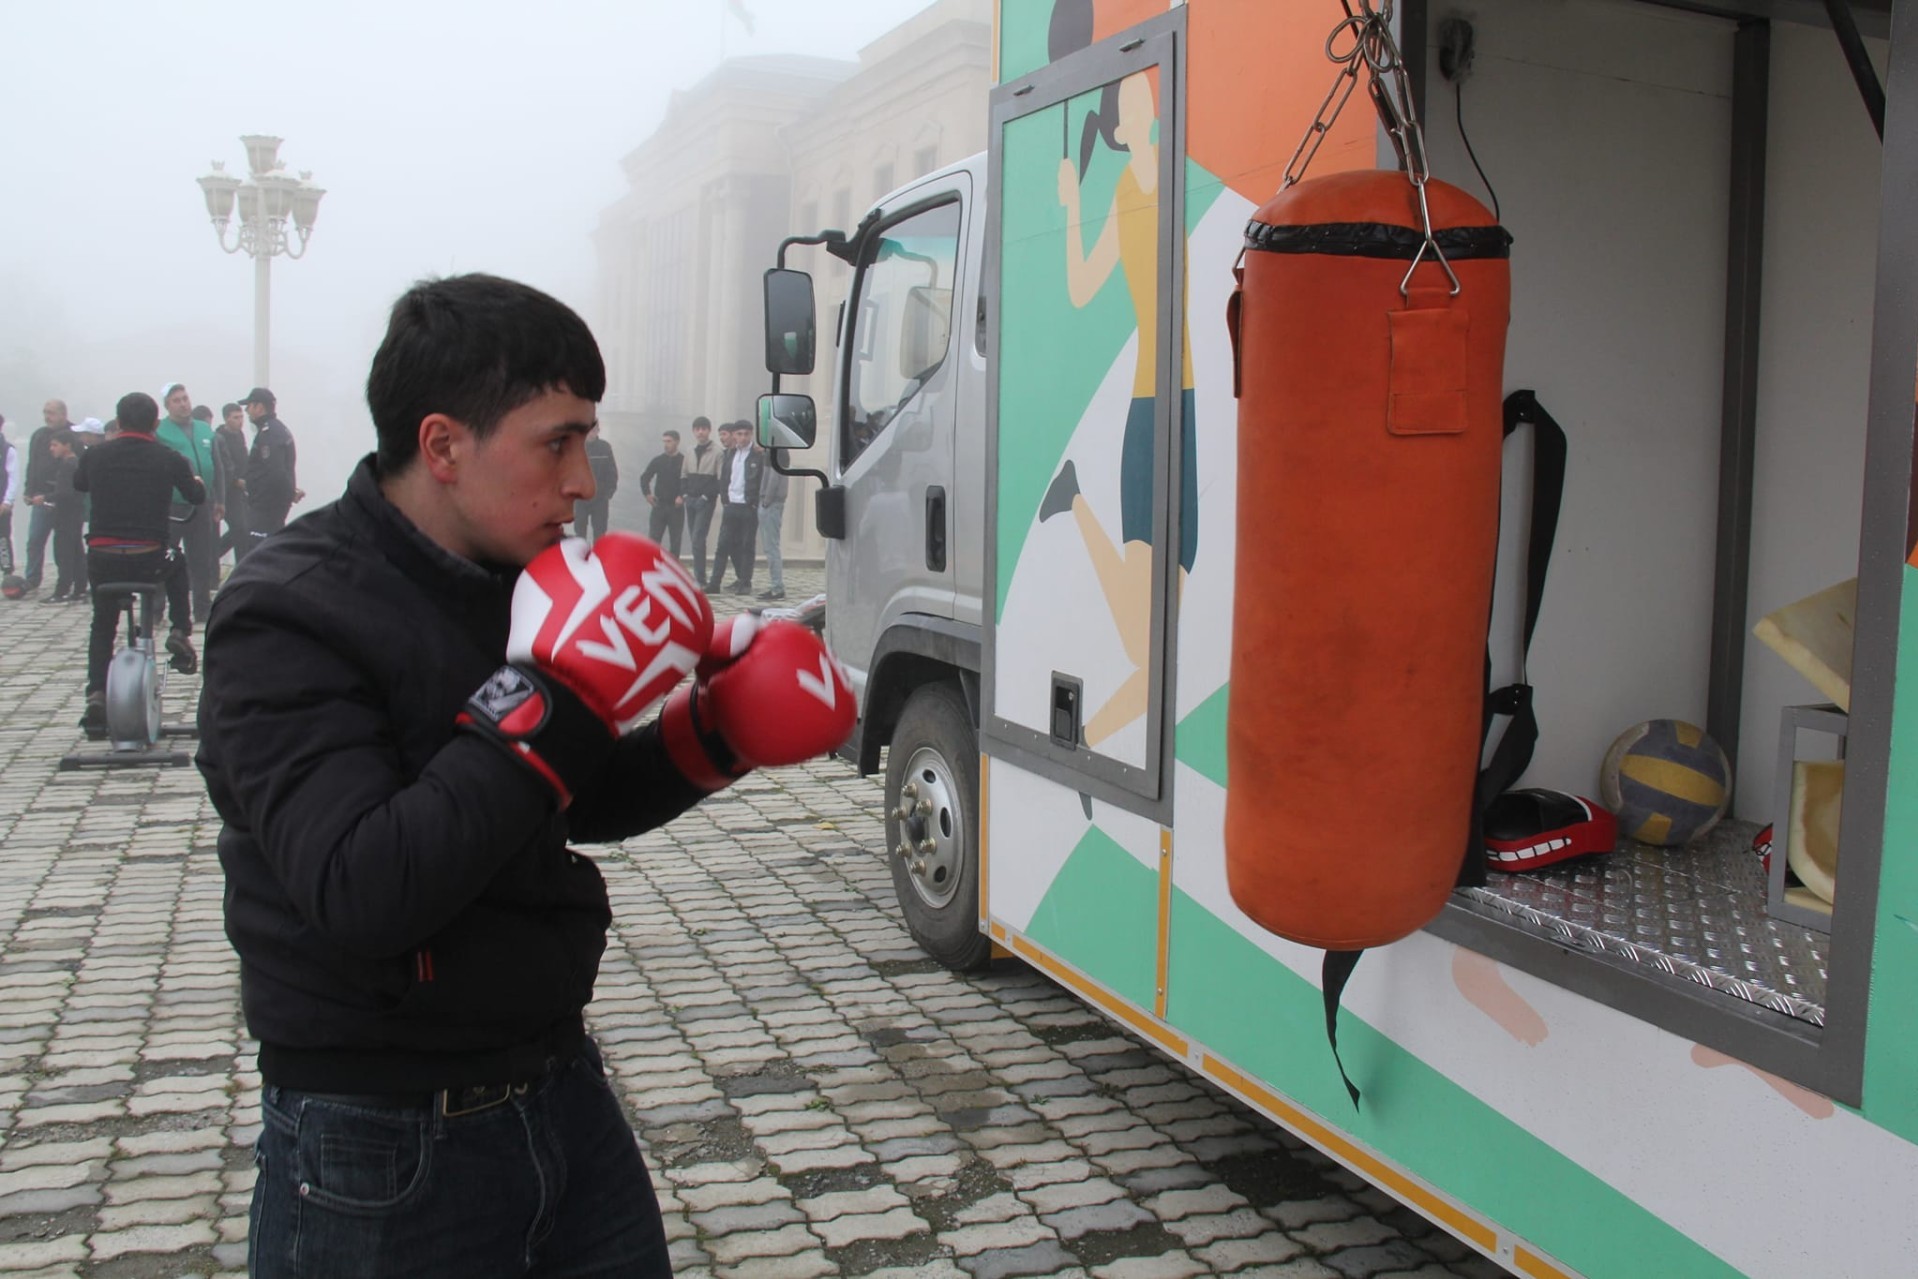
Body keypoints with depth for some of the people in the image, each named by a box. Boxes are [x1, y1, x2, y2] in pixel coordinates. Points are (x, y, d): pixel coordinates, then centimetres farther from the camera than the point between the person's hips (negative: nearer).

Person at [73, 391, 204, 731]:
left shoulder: (94, 455, 3)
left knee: (102, 625, 23)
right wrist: (195, 480, 37)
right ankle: (180, 632, 19)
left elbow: (79, 484, 25)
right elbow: (197, 497, 13)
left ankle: (96, 695, 10)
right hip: (150, 560, -1)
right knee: (177, 564, 35)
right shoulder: (168, 459, -3)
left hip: (102, 560, 1)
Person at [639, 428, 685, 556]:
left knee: (675, 541, 4)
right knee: (653, 538, -2)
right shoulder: (658, 460, 7)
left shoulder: (684, 461, -4)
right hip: (659, 505, 3)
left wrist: (683, 497, -18)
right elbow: (645, 477, 14)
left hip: (676, 507, -3)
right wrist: (647, 493, 1)